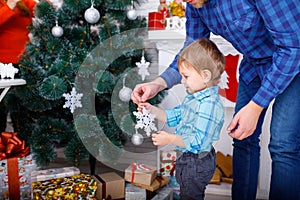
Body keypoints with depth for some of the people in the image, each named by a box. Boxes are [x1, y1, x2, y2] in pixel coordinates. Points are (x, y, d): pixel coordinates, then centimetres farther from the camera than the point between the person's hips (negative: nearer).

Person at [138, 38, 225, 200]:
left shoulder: (209, 104, -29)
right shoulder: (193, 97, 3)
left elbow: (197, 141, -30)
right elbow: (175, 116, 14)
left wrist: (170, 139, -25)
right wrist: (152, 110, 4)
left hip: (196, 164, -10)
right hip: (187, 158, 10)